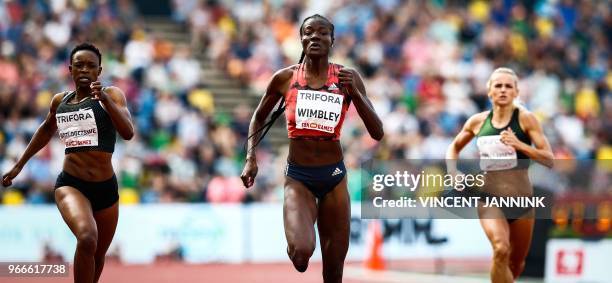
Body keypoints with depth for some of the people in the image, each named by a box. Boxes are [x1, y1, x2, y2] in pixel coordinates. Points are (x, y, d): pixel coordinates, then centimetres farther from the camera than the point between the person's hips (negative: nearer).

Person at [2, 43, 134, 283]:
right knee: (87, 239, -29)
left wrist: (105, 100, -31)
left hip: (106, 188, 0)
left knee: (98, 256, 16)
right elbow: (46, 130, 29)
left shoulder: (111, 95, -2)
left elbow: (128, 133, -18)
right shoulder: (60, 101, 8)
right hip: (70, 184, 0)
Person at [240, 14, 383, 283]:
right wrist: (251, 158, 1)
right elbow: (258, 117, 14)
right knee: (301, 254, -27)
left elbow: (377, 133, -3)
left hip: (334, 177, 2)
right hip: (298, 177, -2)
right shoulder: (285, 78, -2)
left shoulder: (347, 78, -1)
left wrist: (355, 93, -16)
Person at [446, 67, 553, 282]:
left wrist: (519, 145, -26)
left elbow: (549, 159, -13)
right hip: (489, 197, 0)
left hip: (521, 198, 0)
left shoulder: (525, 119, -7)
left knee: (516, 263, 15)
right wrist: (452, 172, 3)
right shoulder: (478, 121, 1)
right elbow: (454, 147, 21)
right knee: (500, 250, -27)